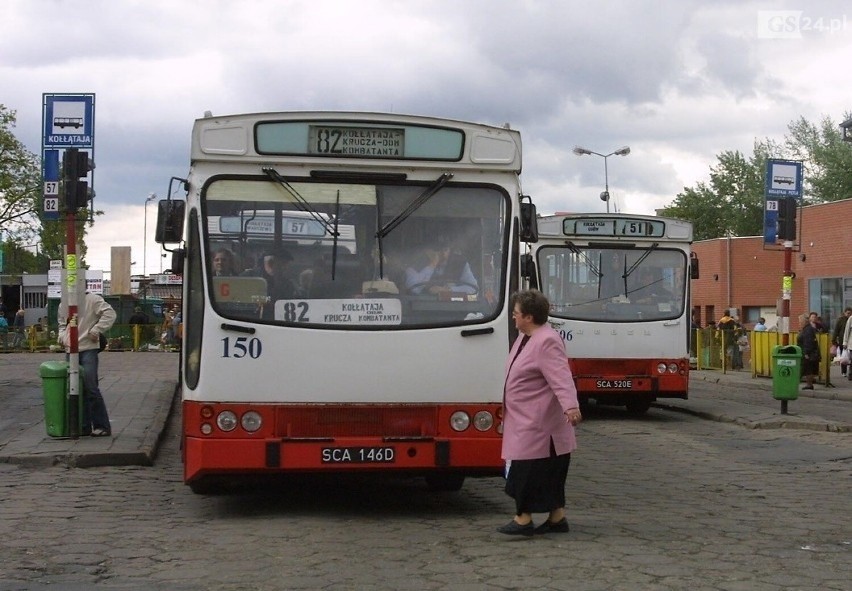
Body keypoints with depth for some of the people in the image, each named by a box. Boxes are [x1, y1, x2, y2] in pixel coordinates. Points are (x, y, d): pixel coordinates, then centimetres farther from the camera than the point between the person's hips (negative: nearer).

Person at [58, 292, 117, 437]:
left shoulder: (92, 300, -3)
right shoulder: (63, 306, 17)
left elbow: (109, 313, -10)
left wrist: (96, 330, -14)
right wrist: (63, 337, 9)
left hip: (88, 349, -7)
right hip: (71, 350, 7)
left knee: (91, 387, -12)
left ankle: (102, 426, -5)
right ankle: (84, 426, 13)